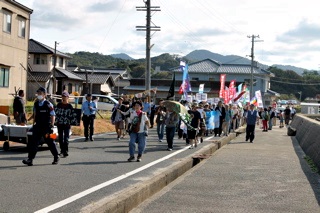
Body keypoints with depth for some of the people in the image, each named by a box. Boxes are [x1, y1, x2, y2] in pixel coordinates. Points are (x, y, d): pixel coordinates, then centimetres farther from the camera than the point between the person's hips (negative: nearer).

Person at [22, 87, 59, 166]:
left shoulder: (48, 105, -9)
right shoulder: (36, 104, 7)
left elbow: (53, 116, -9)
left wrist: (51, 126, -14)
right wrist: (34, 124, 14)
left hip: (46, 127, -4)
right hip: (38, 127, 4)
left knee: (50, 143, 9)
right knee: (33, 142, -7)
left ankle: (56, 157, 27)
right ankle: (30, 159, -9)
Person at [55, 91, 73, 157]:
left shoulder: (70, 106, -3)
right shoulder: (59, 104, 7)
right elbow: (56, 112, 11)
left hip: (67, 124, -4)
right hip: (59, 123, 4)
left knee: (66, 138, -8)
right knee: (60, 138, 11)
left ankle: (65, 152, -8)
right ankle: (62, 150, 23)